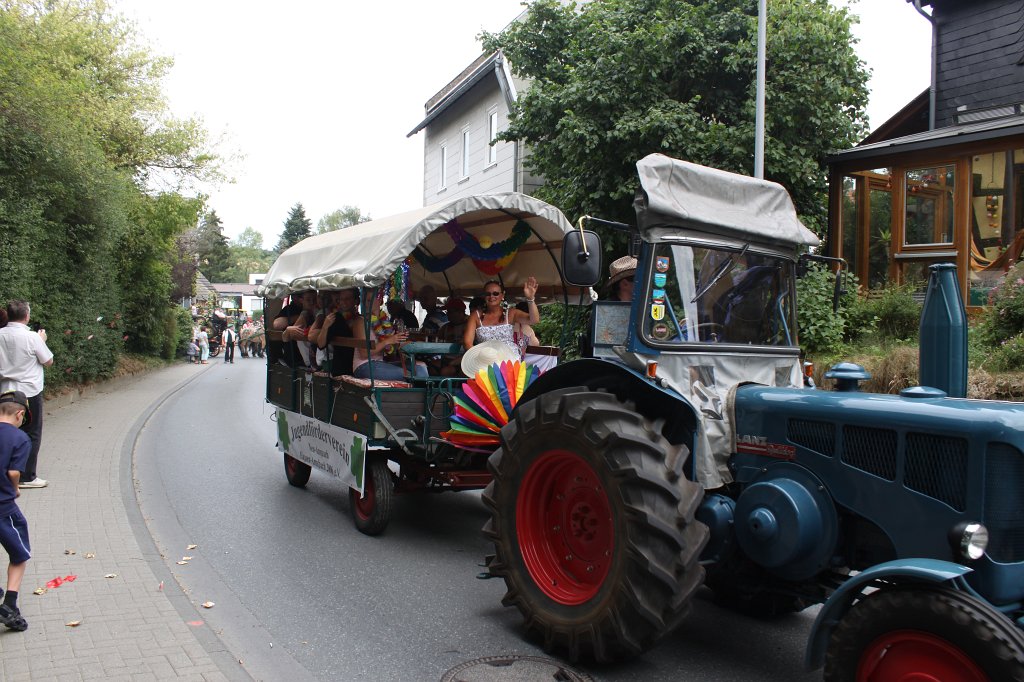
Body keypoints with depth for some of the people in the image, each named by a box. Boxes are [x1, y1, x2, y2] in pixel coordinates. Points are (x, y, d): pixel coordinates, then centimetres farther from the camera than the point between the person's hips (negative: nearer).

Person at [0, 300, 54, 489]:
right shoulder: (32, 337, -16)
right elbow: (48, 361, -5)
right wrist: (42, 341, 8)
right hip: (29, 392, -5)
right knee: (32, 435, 5)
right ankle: (26, 477, 8)